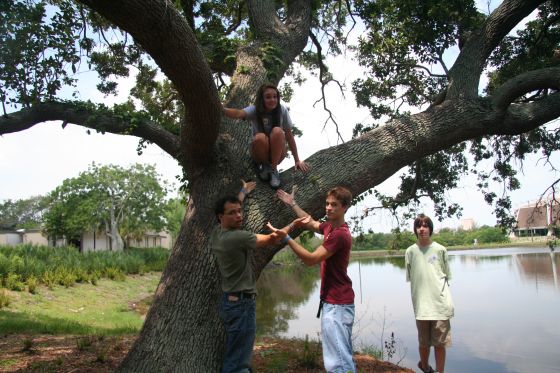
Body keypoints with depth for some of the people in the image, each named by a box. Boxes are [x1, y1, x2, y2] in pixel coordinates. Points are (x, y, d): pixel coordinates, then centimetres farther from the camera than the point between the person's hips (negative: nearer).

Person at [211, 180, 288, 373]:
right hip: (241, 303, -10)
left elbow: (233, 206, 21)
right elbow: (270, 240, -14)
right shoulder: (238, 237, -22)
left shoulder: (216, 233, 4)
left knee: (234, 357, 19)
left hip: (230, 300, 10)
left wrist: (243, 192, 32)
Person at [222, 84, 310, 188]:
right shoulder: (254, 110, -16)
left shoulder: (282, 110, -12)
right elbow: (239, 113, -38)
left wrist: (297, 160, -9)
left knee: (277, 131, -30)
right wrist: (221, 109, -60)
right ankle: (265, 165, -5)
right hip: (260, 153, -1)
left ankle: (273, 168, -15)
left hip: (277, 152, 1)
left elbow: (289, 135, -9)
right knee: (260, 137, -34)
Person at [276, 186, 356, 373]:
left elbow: (311, 259, -23)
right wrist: (293, 204, 25)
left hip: (336, 304, -10)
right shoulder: (330, 226, 9)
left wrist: (287, 238, -23)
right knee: (342, 354, 19)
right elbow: (311, 223, 29)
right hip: (336, 301, 10)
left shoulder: (340, 234, -20)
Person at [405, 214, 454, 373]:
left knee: (440, 343, 2)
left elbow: (446, 276, 10)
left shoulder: (440, 249, 2)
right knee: (424, 342, 10)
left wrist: (442, 293, 1)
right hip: (421, 304, 1)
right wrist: (417, 299, 3)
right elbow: (410, 278, 8)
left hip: (440, 303, -1)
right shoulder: (410, 251, 3)